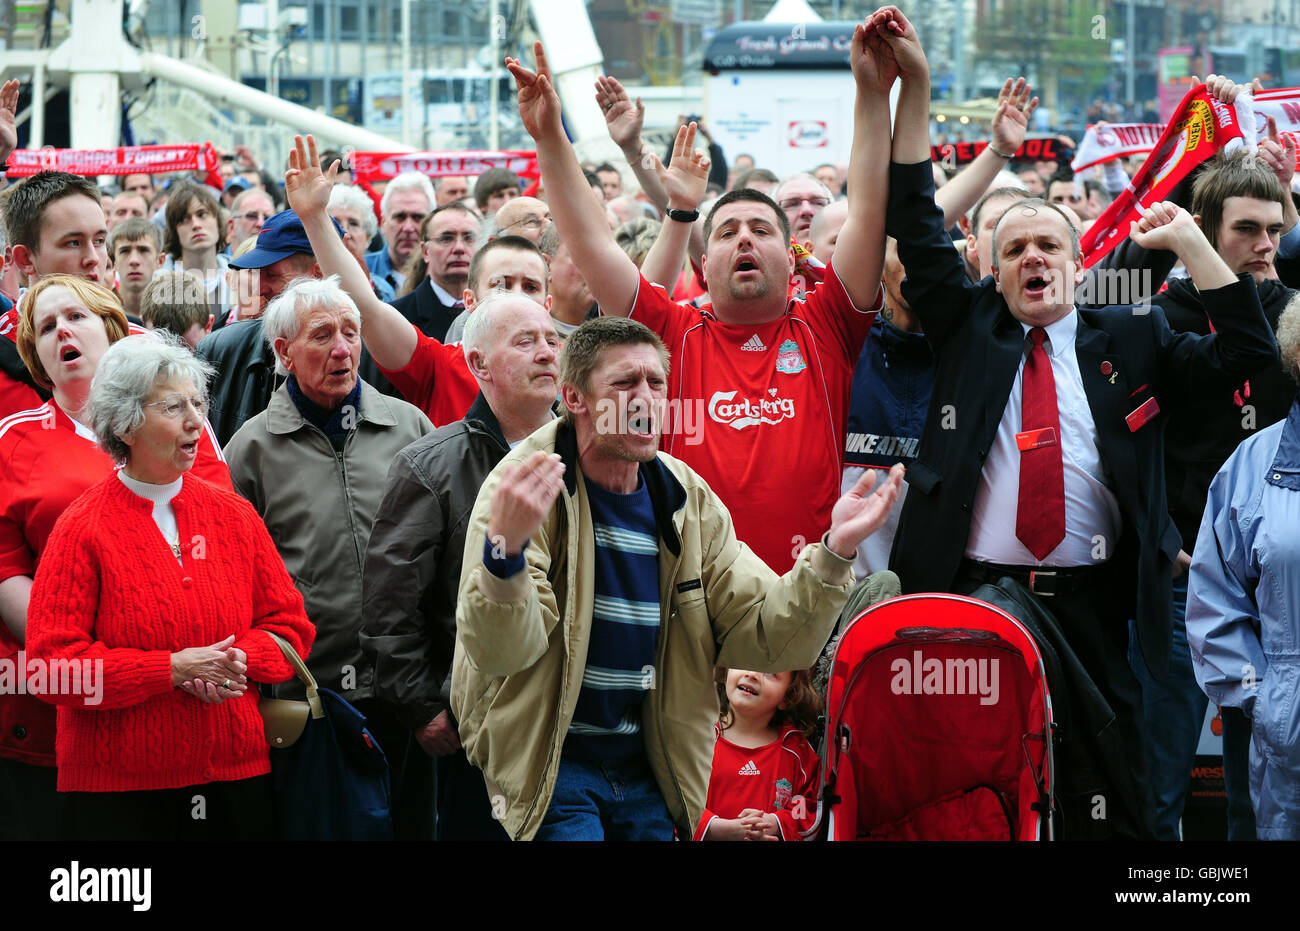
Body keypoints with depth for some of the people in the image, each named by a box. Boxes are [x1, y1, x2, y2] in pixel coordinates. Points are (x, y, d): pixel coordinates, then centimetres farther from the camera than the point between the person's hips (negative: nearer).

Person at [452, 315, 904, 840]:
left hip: (646, 774, 5)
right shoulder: (529, 488, -12)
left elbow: (766, 638, -1)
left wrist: (833, 552, -17)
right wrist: (506, 547, -44)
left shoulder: (689, 503, 4)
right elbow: (501, 649, -25)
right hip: (552, 770, -5)